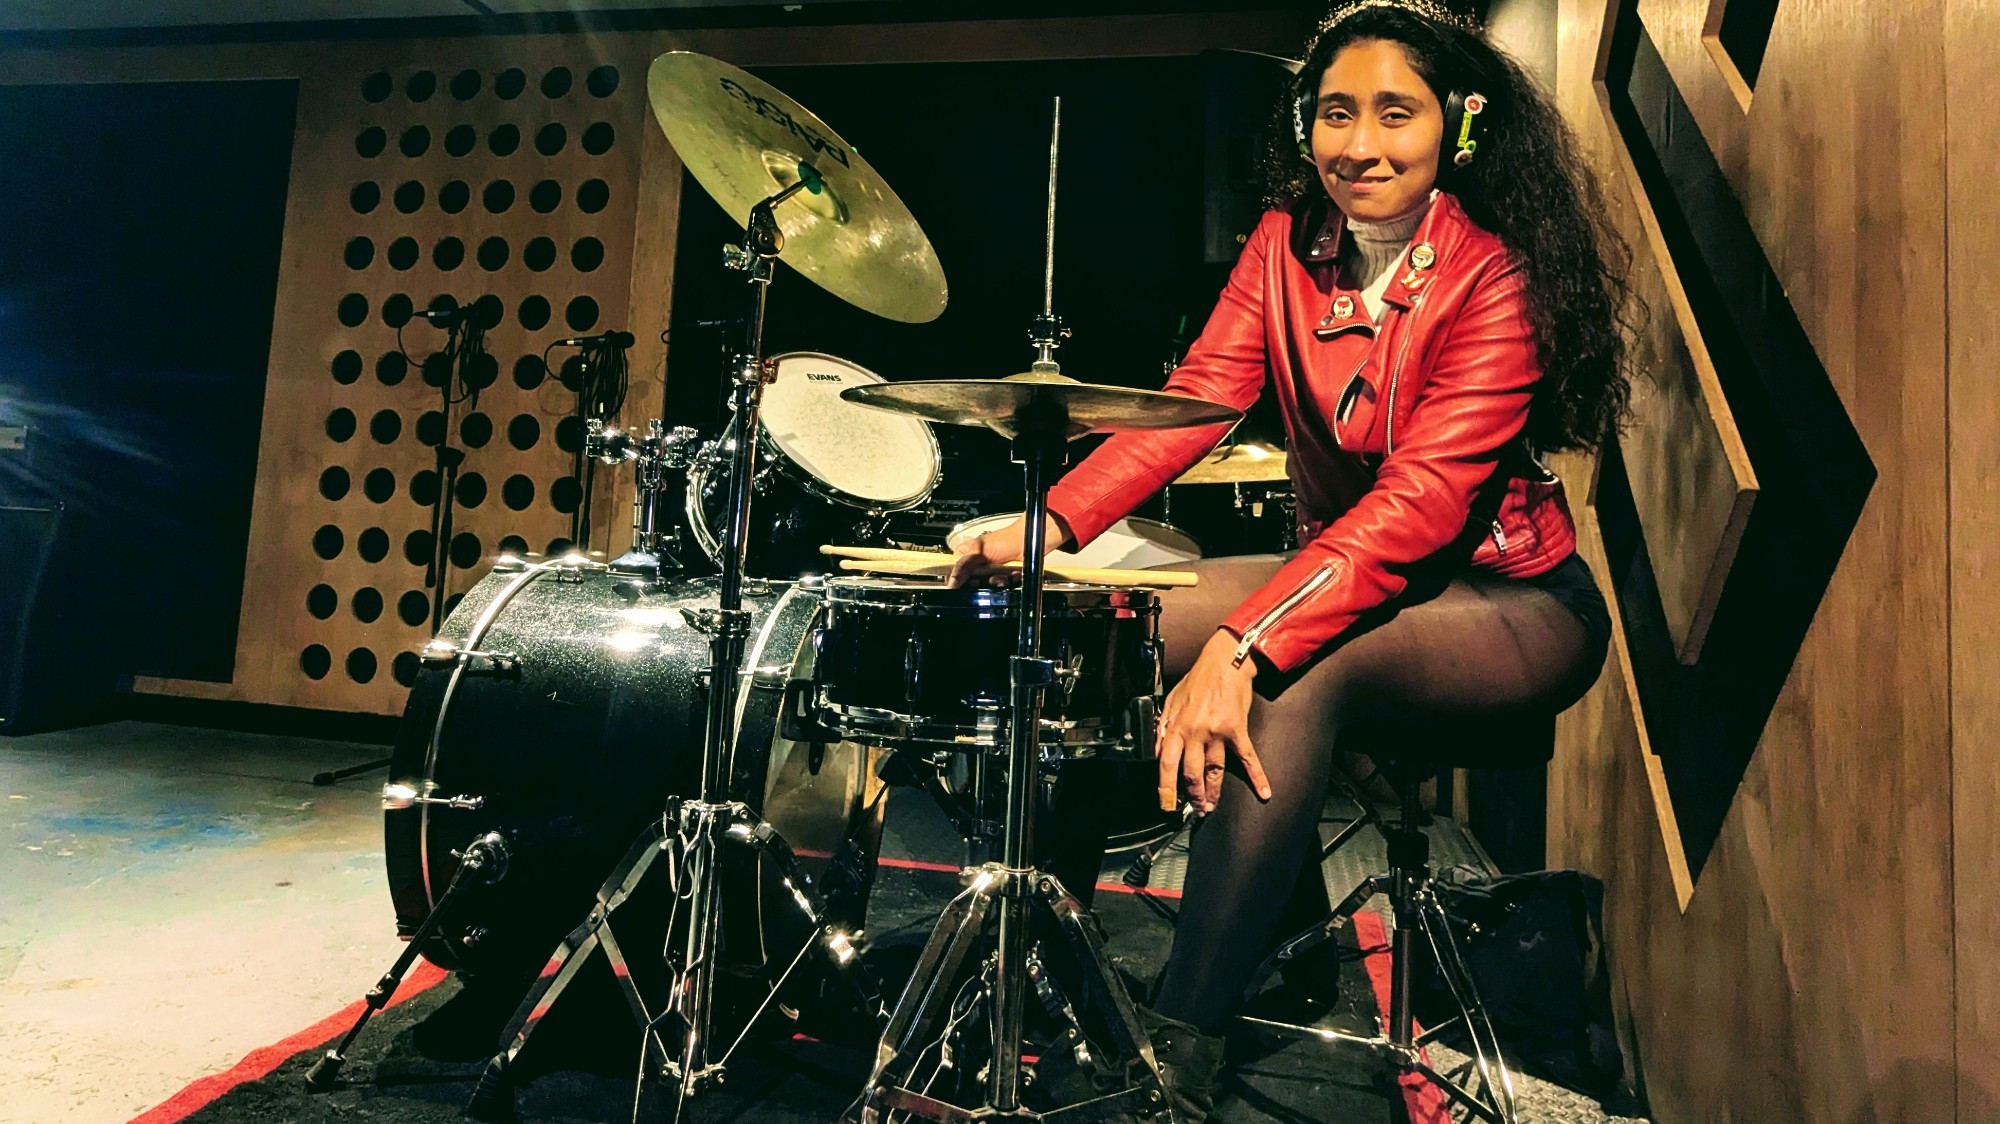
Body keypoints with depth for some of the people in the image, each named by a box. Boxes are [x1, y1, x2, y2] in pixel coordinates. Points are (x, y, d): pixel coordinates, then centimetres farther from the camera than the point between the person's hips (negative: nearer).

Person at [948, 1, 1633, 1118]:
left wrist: (1245, 646, -42)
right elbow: (1195, 396, -13)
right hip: (1351, 566, 6)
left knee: (1295, 678, -34)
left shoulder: (1497, 276, -18)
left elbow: (1423, 497, -31)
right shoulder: (1287, 243, -1)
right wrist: (1054, 522, -30)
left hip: (1514, 601, -6)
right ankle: (1297, 929, 2)